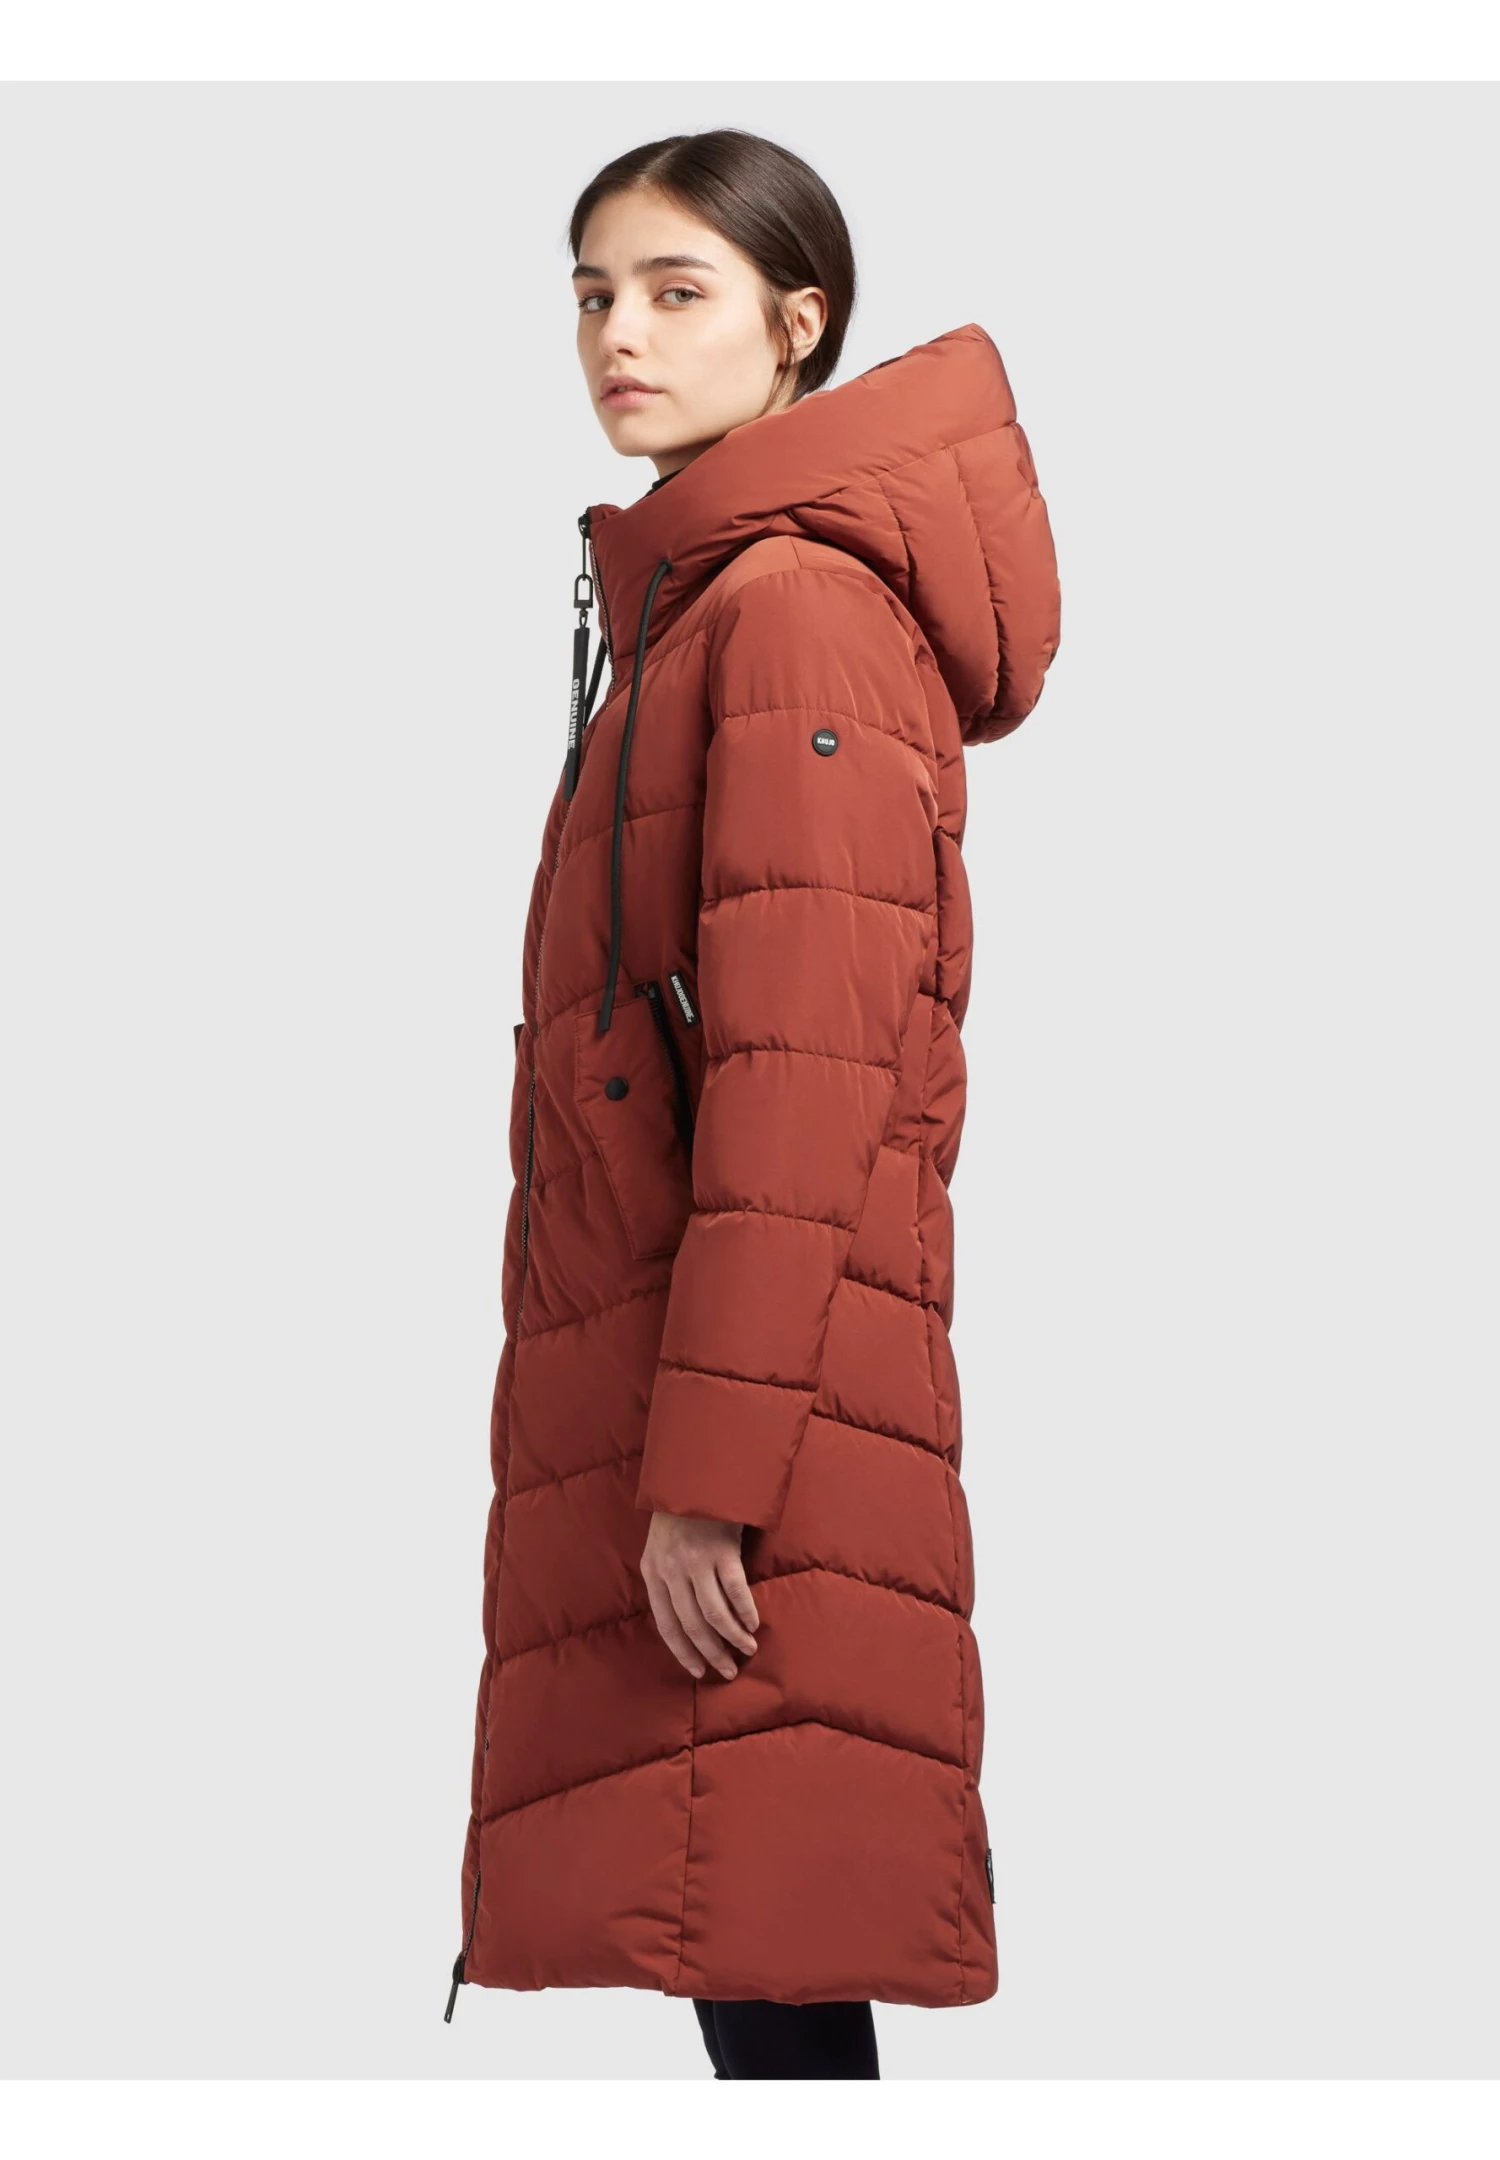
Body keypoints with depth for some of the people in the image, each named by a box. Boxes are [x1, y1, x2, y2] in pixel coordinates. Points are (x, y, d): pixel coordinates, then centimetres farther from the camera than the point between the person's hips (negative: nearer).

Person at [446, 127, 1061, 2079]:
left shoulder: (795, 610, -11)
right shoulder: (686, 609, 20)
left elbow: (802, 1075, -18)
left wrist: (709, 1470, -21)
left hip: (750, 1402, -10)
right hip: (653, 1404, 10)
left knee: (765, 1964, -8)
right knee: (752, 1960, 12)